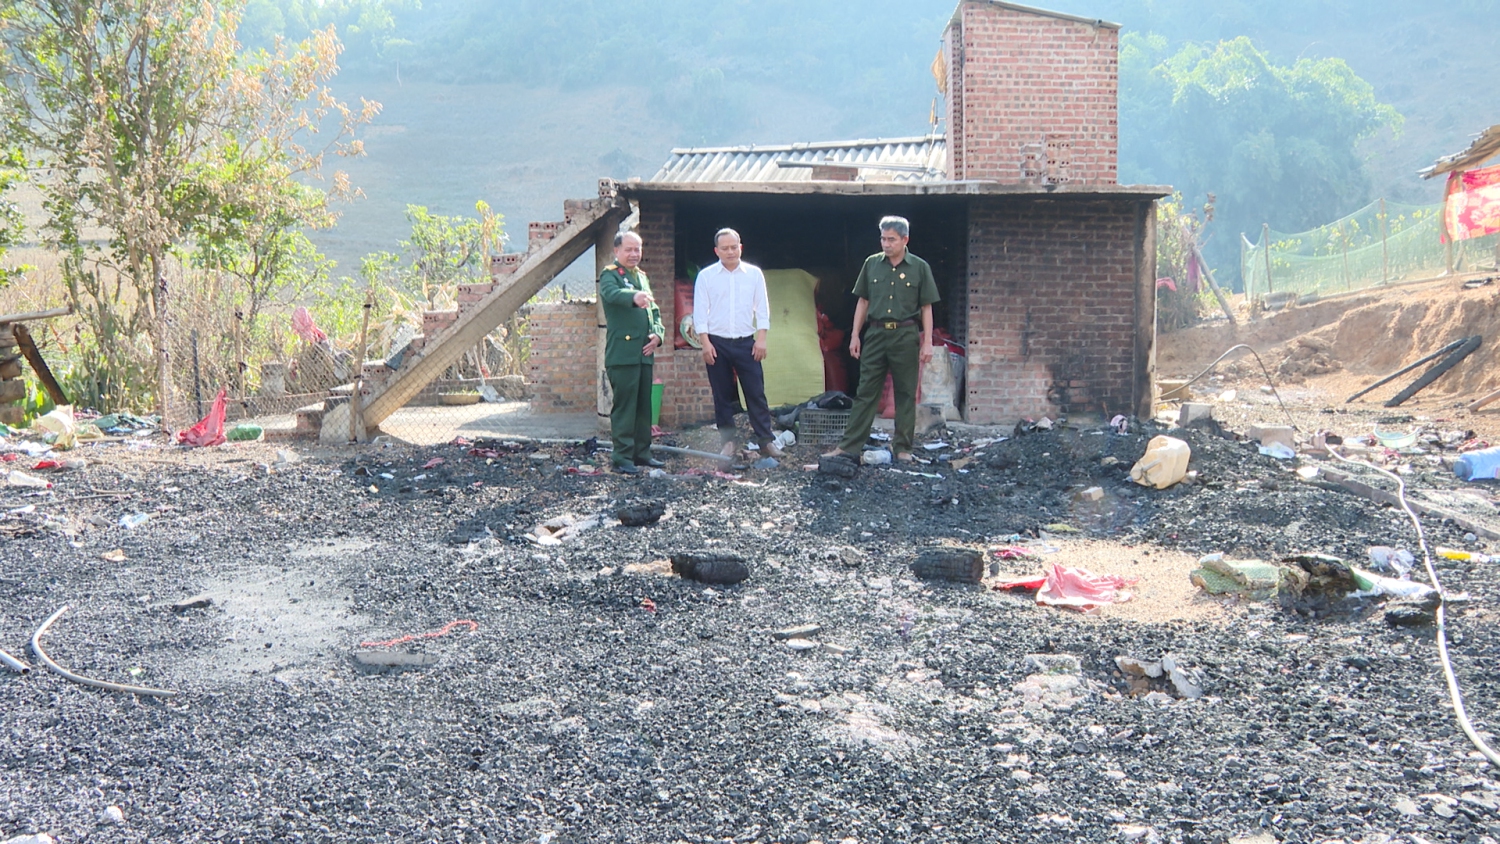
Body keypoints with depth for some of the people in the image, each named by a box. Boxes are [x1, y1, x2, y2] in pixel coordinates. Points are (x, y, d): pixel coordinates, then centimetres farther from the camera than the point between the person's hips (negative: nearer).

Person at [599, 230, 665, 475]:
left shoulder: (642, 276, 21)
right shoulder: (610, 274, -3)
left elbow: (654, 310, 22)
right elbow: (613, 293, -27)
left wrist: (657, 334, 3)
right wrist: (634, 297, -47)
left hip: (644, 352, 7)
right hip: (622, 352, -7)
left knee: (644, 405, 11)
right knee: (624, 405, -7)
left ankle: (641, 452, 20)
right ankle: (622, 457, -3)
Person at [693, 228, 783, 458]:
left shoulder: (754, 274, 6)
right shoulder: (706, 276, 2)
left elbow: (762, 308, 7)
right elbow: (700, 312, 1)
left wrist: (761, 339, -2)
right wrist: (705, 343, -7)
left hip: (746, 342, 1)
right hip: (717, 343, 0)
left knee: (756, 392, -2)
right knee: (722, 396, 4)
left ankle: (765, 440, 4)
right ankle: (728, 441, 12)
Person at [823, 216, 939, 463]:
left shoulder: (919, 268, 1)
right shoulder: (872, 264, 7)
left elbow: (926, 308, 2)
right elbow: (863, 302, 11)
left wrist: (928, 342, -4)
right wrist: (855, 335, 7)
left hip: (905, 336, -1)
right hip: (875, 335, 2)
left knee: (906, 394, 5)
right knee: (866, 392, 3)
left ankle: (903, 448, 13)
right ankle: (849, 446, 3)